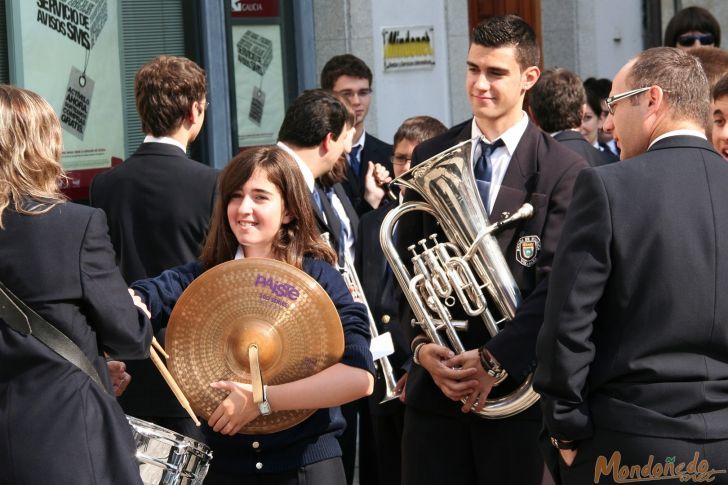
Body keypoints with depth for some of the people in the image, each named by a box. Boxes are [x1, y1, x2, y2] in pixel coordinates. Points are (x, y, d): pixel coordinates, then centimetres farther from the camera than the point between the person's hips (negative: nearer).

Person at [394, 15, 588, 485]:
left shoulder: (564, 170, -4)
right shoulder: (430, 157, 9)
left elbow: (555, 283, -10)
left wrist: (495, 360, -16)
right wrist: (421, 344, -6)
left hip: (517, 384, -3)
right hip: (436, 381, 3)